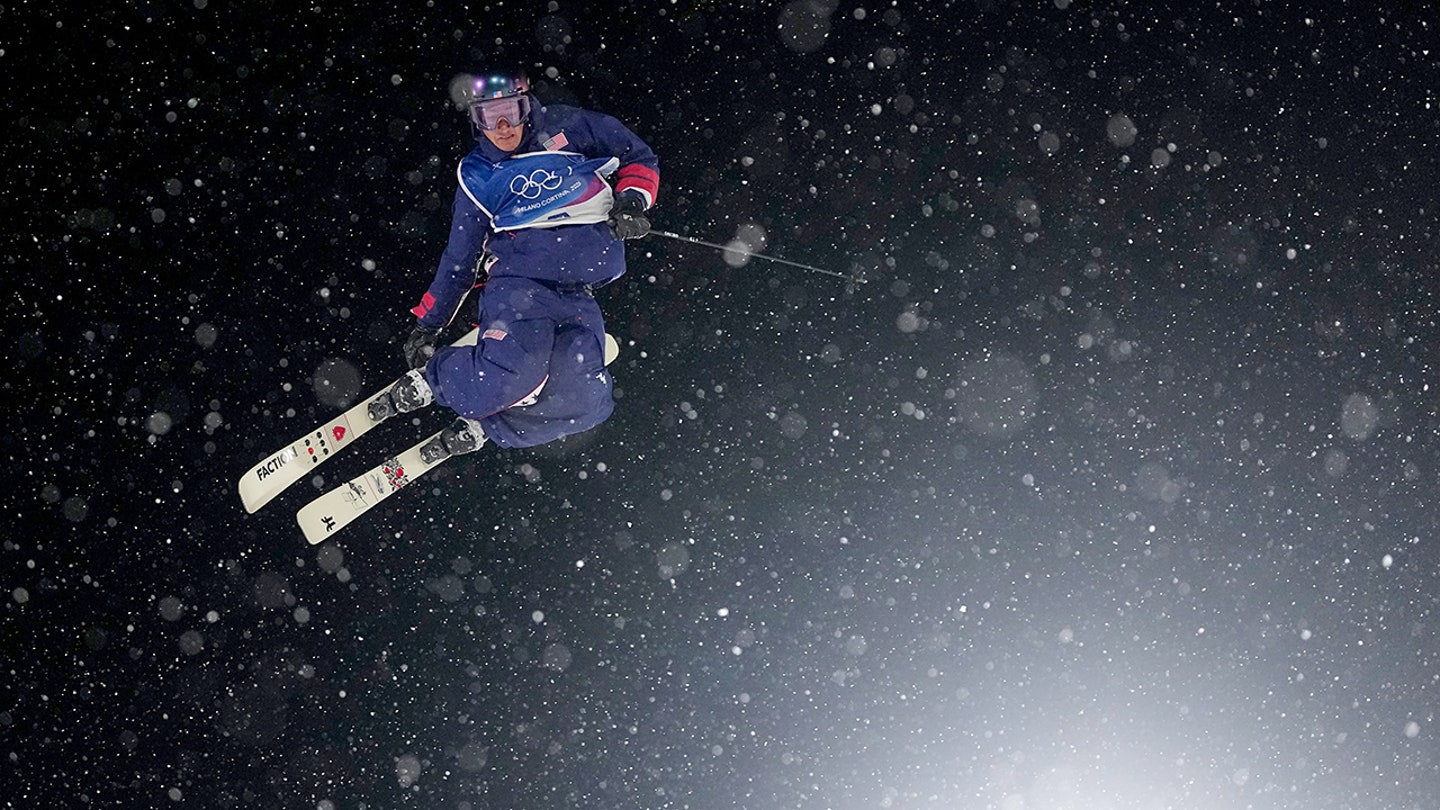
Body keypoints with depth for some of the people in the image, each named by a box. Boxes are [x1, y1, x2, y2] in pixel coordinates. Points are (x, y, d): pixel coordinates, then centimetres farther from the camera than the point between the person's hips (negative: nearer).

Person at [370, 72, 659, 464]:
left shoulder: (564, 127, 12)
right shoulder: (477, 178, 14)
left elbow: (638, 157, 18)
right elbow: (459, 261, 20)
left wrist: (631, 200, -1)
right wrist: (427, 325, 19)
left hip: (580, 294, 1)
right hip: (518, 279, -1)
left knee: (583, 405, -25)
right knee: (512, 374, -34)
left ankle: (482, 424, 0)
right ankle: (429, 380, -2)